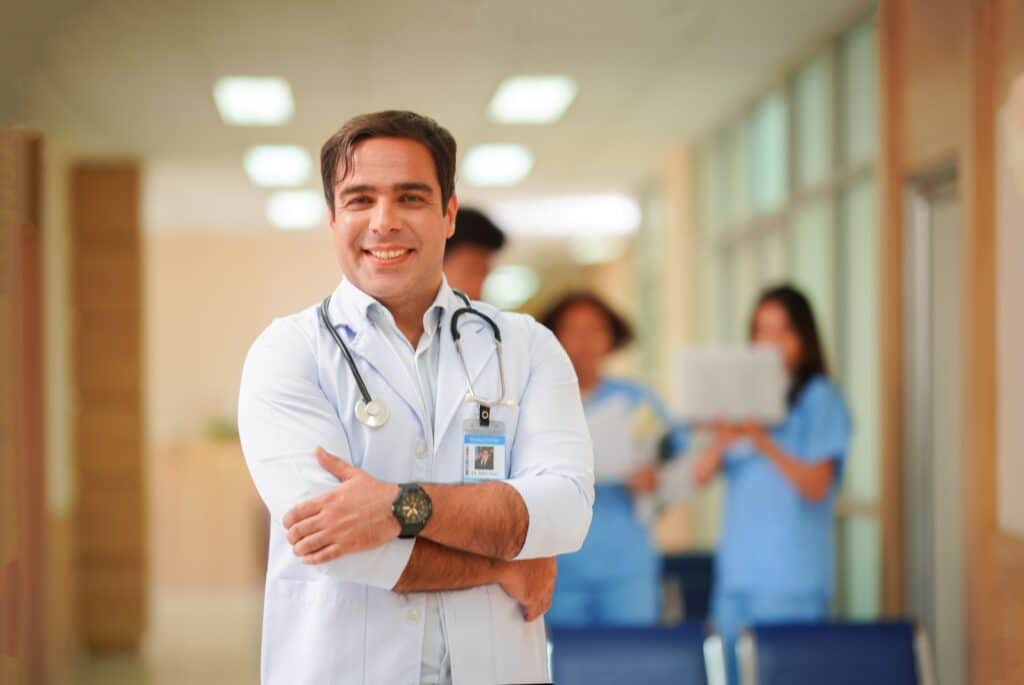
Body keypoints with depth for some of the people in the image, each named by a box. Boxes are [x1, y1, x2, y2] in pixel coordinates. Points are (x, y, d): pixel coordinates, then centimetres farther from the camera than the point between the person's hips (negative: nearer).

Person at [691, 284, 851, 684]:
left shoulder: (820, 399, -1)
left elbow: (816, 486, -12)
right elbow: (701, 477, 6)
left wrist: (763, 442, -24)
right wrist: (721, 443, -15)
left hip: (792, 578, -5)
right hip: (736, 572, 6)